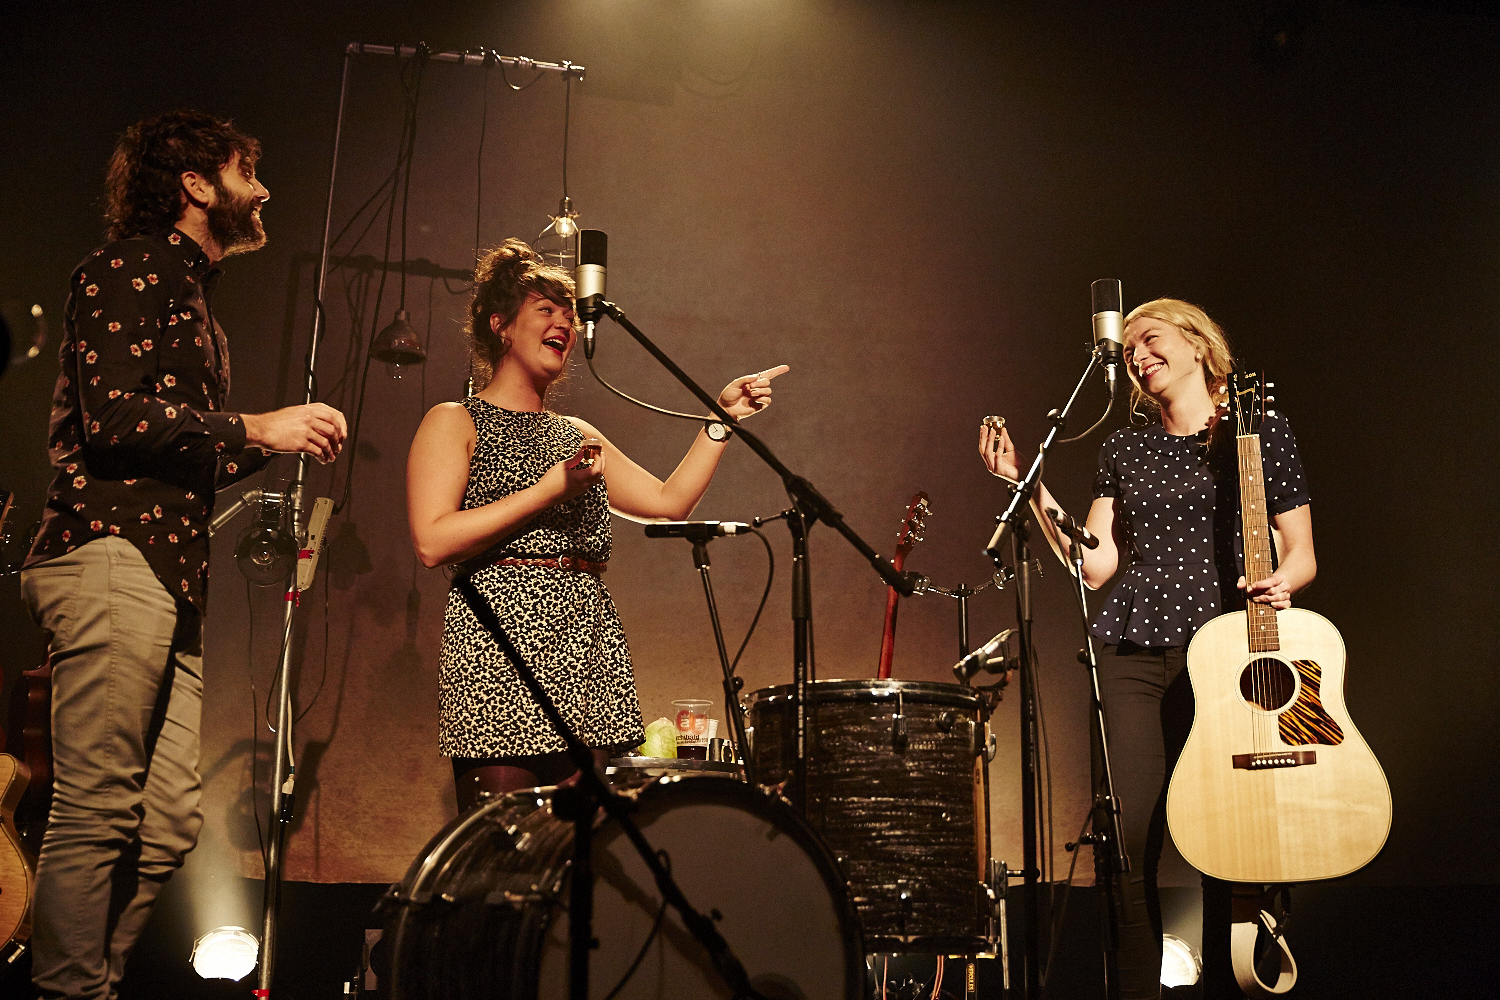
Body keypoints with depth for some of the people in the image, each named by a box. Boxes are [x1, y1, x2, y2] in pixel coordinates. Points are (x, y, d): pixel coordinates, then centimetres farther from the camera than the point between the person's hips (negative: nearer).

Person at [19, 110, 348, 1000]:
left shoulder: (197, 298, 30)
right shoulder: (130, 268, 2)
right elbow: (114, 411, -13)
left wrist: (286, 436, 18)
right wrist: (253, 428, -8)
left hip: (170, 576, 9)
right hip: (112, 558, -9)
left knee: (169, 825, 4)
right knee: (98, 812, -10)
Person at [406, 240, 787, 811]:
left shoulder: (576, 435, 22)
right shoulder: (454, 423, 4)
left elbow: (669, 502, 17)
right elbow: (432, 542, -10)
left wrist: (721, 419, 13)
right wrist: (549, 490, -11)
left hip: (589, 654, 6)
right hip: (499, 644, -6)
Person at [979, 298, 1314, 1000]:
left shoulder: (1261, 432, 7)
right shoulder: (1125, 449, 16)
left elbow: (1302, 553, 7)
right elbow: (1094, 565, 9)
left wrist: (1281, 582, -15)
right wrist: (1029, 485, 4)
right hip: (1134, 652, 2)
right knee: (1133, 836, -4)